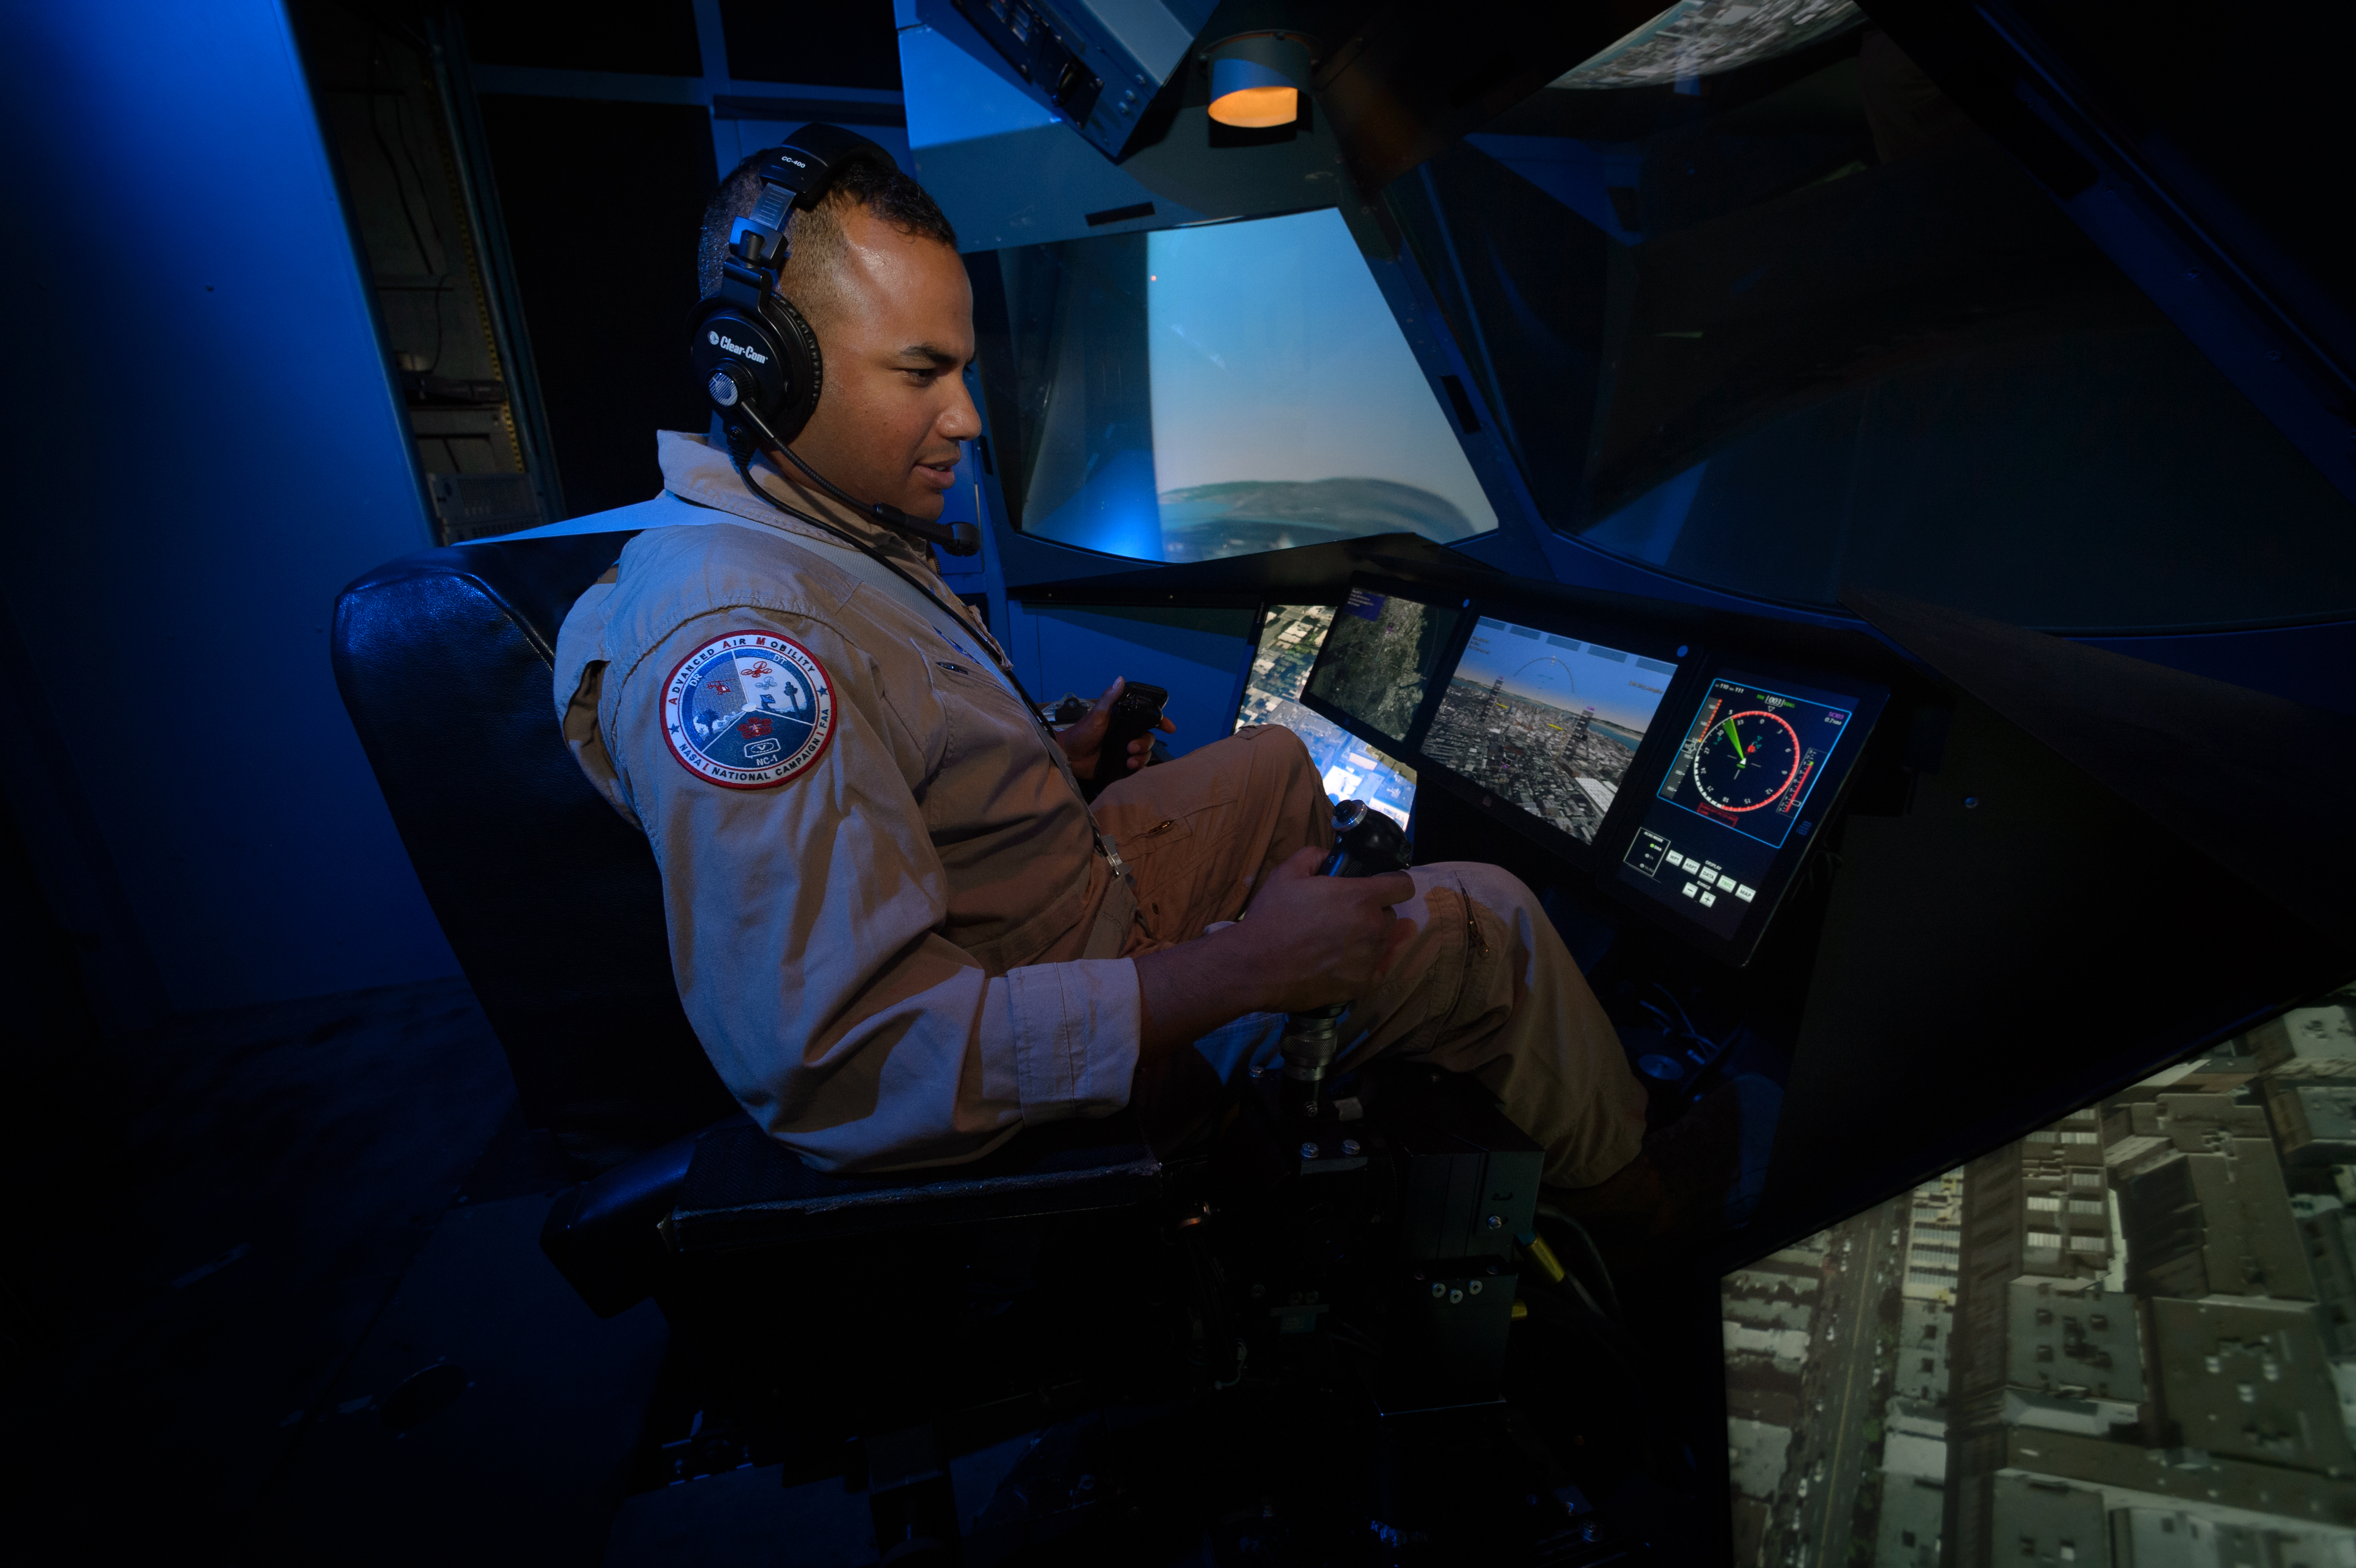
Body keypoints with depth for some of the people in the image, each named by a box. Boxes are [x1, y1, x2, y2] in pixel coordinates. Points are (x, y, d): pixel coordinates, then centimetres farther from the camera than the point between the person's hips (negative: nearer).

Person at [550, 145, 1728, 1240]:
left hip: (1073, 882, 10)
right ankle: (1631, 1200, 25)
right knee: (1491, 922, -5)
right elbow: (844, 1069, -36)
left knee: (1278, 759, 24)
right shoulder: (729, 647, -31)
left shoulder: (821, 527, 2)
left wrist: (1054, 763, 4)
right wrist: (1240, 972, -33)